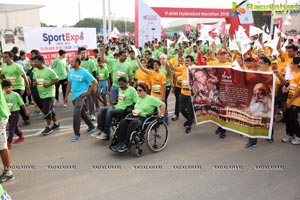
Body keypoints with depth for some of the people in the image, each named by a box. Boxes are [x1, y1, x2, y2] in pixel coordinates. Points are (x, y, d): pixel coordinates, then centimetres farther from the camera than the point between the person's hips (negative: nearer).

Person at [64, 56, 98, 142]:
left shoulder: (84, 73, -13)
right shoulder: (71, 71, 5)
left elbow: (95, 82, -10)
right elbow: (69, 84, 13)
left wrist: (88, 92, -14)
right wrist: (66, 96, 13)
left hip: (81, 95, -7)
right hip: (74, 96, 7)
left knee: (76, 115, -15)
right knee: (82, 113, 19)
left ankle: (76, 134, -1)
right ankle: (91, 126, 38)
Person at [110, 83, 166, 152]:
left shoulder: (151, 98, -1)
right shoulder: (138, 98, 20)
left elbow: (163, 105, -3)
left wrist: (161, 116, -7)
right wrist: (133, 111, 13)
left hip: (145, 118, -6)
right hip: (135, 116, 7)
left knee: (133, 123, -37)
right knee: (123, 122, -24)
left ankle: (125, 145, -32)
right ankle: (119, 143, -28)